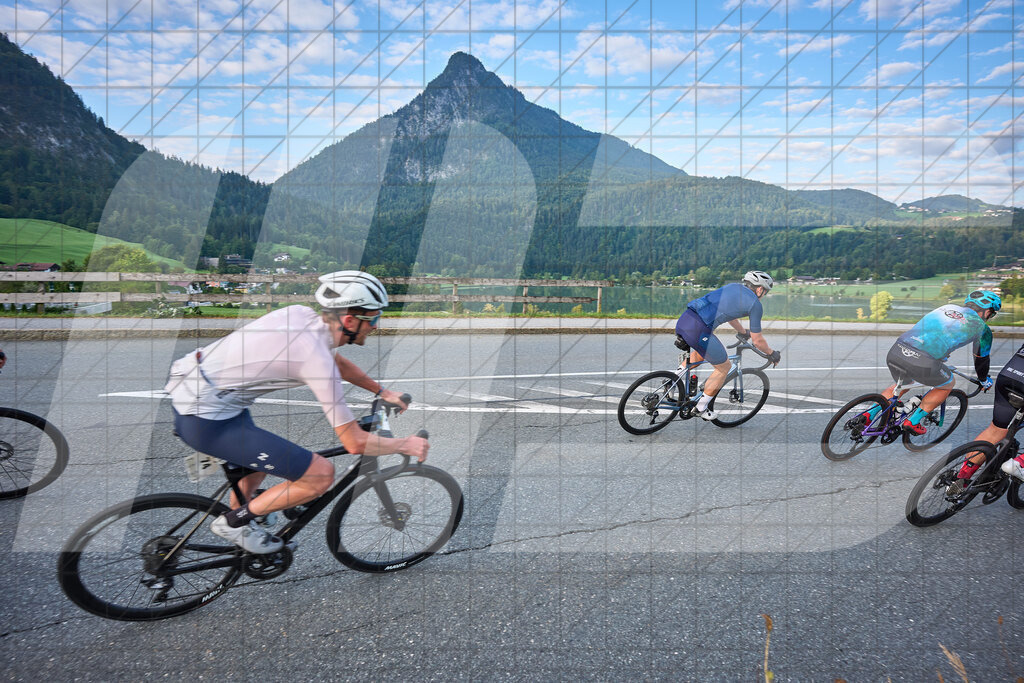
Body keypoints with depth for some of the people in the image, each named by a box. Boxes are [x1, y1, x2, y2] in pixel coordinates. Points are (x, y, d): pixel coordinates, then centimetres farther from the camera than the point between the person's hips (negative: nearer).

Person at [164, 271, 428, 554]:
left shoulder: (303, 315, 0)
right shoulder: (316, 357, -25)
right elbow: (355, 442, -20)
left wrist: (382, 391, 24)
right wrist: (405, 445, -4)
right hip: (205, 421, -10)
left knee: (263, 457, 33)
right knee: (321, 474, -10)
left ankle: (237, 522, 47)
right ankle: (234, 522, 10)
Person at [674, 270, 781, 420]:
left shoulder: (733, 286, 26)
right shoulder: (755, 304, 6)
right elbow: (757, 341, 12)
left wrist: (743, 332, 60)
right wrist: (772, 354, 31)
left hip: (682, 320, 8)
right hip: (698, 330, -8)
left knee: (700, 353, 36)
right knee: (724, 367, 14)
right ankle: (701, 408, 20)